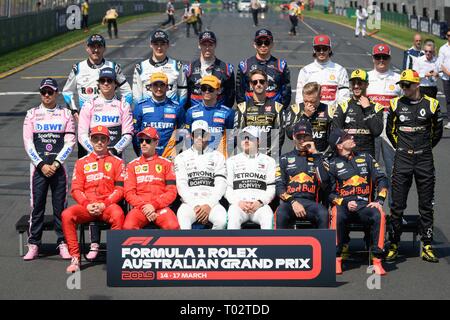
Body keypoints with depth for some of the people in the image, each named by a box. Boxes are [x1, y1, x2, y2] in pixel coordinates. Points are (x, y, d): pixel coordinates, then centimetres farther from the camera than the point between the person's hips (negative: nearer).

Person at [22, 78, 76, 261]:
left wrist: (56, 164, -9)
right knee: (37, 205, -2)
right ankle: (33, 245, 2)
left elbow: (70, 142, 0)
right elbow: (28, 143, 2)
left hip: (58, 166, 0)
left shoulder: (65, 114, 7)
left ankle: (63, 244, 6)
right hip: (38, 166, 0)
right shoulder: (32, 114, 8)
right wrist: (41, 165, -8)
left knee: (60, 205, 0)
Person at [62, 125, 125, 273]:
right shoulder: (82, 162, 16)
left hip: (108, 205, -2)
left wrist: (104, 204, -12)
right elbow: (76, 190, 8)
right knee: (67, 215, -28)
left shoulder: (117, 162, 12)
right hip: (86, 206, 2)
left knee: (118, 214, -37)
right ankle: (75, 258, -23)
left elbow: (120, 189, 3)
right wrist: (87, 205, -10)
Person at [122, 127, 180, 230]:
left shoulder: (166, 164, 13)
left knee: (173, 226, -33)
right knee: (128, 227, -32)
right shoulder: (132, 165, 16)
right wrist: (144, 206, -10)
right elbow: (129, 193, 7)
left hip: (161, 206, -1)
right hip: (139, 207, 1)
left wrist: (154, 205, -10)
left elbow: (171, 192, 4)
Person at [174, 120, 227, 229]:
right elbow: (181, 186, 3)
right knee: (182, 219, -35)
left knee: (221, 220, -32)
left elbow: (221, 184, 4)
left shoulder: (217, 156, 14)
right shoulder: (181, 158, 12)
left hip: (212, 203, 1)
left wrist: (209, 205, -11)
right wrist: (195, 206, -11)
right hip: (189, 203, 0)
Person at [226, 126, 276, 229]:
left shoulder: (268, 161, 17)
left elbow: (272, 188, 9)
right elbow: (227, 188, 11)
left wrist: (260, 202, -10)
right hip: (238, 204, 0)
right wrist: (238, 202, -8)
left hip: (261, 204, 0)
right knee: (234, 216, -35)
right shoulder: (232, 161, 19)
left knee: (268, 217, -34)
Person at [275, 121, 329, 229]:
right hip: (289, 200, 0)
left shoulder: (317, 158, 17)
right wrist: (293, 202, -10)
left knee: (323, 214, -33)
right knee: (281, 214, -34)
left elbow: (325, 179, -3)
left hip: (310, 202, 0)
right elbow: (280, 187, 9)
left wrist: (315, 153, 0)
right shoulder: (285, 159, 17)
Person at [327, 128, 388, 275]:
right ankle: (336, 259, -28)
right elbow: (329, 192, 3)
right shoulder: (333, 165, 9)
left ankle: (377, 261, -29)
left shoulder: (365, 158, 18)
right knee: (337, 215, -37)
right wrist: (345, 203, -15)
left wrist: (379, 200, -4)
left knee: (379, 214, -32)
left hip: (365, 205, 2)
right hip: (343, 204, -2)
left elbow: (381, 179, 12)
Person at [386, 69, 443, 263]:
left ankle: (427, 247, 9)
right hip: (402, 160, 0)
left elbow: (437, 132, 13)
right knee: (397, 205, 0)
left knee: (426, 205, 4)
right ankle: (394, 245, 8)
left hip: (424, 160, 0)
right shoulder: (396, 104, 3)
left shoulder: (431, 104, 1)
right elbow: (390, 130, 16)